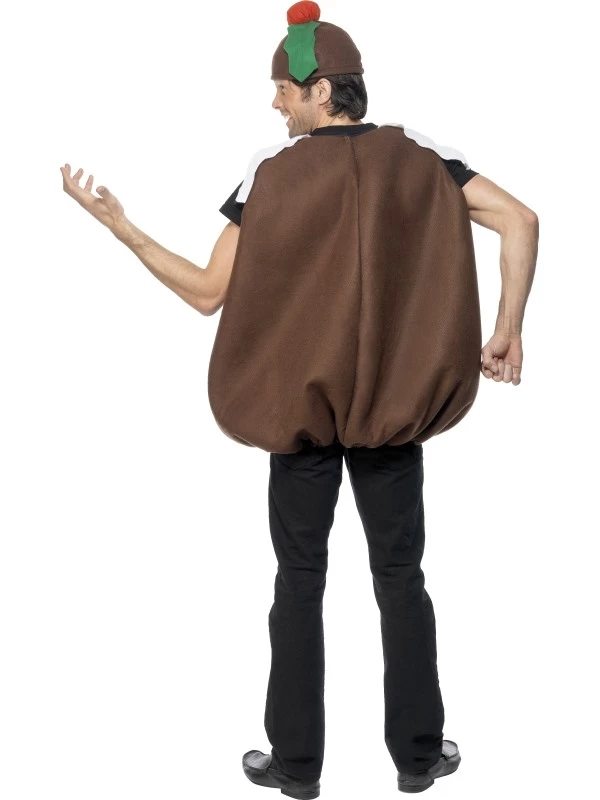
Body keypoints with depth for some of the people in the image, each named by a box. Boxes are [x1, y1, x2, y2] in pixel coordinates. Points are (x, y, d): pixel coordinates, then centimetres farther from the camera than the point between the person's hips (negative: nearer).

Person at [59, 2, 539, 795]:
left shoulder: (272, 171, -9)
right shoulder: (417, 156, -3)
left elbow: (208, 294, -10)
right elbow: (520, 221, -13)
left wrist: (118, 224, -3)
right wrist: (506, 334, -6)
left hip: (301, 404, -1)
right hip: (396, 401, 2)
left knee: (300, 577, 10)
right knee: (400, 574, 12)